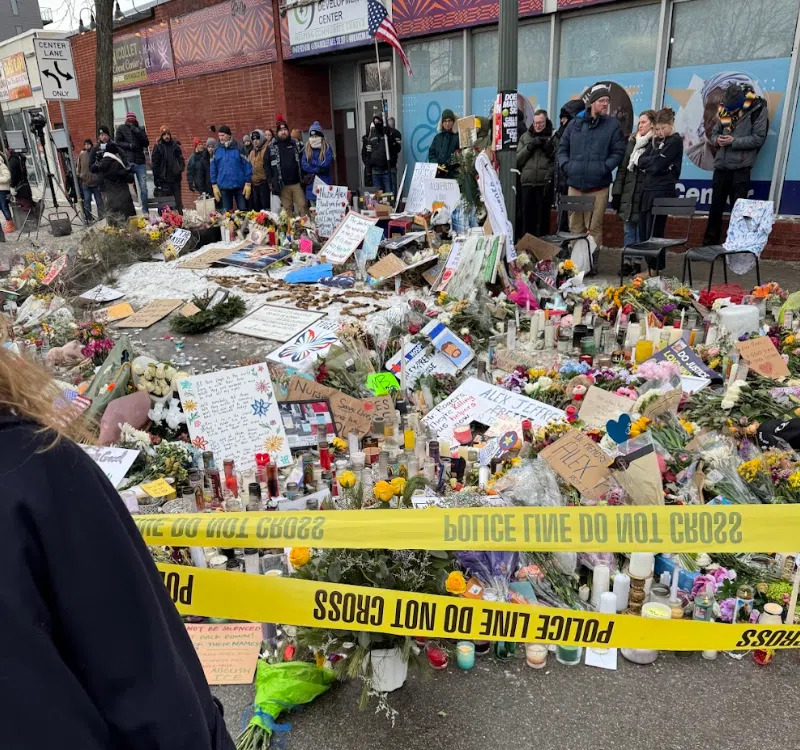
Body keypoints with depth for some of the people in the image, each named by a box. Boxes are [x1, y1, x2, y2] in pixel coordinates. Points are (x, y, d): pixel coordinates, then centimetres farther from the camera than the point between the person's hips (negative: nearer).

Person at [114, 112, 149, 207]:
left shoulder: (140, 129, 11)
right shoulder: (121, 128, 7)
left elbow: (146, 143, 2)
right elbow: (117, 142, 3)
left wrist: (138, 133, -10)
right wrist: (129, 145, -12)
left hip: (140, 162, 1)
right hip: (127, 162, -1)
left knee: (143, 188, 1)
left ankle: (145, 210, 9)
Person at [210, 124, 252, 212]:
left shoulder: (238, 148, -3)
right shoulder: (217, 150, 4)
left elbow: (247, 166, -4)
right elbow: (213, 169, 8)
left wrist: (247, 183, -8)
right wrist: (214, 185, 2)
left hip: (239, 186, -2)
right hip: (224, 187, 2)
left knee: (243, 210, 2)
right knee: (227, 212, 9)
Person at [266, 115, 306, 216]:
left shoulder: (296, 144, 9)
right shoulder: (272, 147, 6)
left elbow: (304, 161, 12)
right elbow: (267, 165, 8)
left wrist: (304, 178, 3)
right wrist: (272, 182, 1)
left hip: (297, 183, 0)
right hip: (282, 185, 0)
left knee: (303, 206, -6)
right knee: (288, 210, 2)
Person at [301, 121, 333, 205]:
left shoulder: (327, 147, 0)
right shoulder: (306, 148, 7)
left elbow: (326, 164, -12)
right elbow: (304, 165, -3)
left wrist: (311, 161, -7)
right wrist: (318, 169, -11)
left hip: (324, 183, -2)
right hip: (311, 184, 2)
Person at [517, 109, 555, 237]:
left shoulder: (553, 137, 7)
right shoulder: (525, 137, 16)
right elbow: (517, 160, 7)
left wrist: (551, 149, -14)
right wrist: (530, 146, -4)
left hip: (545, 184, -2)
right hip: (527, 183, 2)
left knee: (543, 217, 1)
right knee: (527, 218, 3)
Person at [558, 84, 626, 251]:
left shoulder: (613, 124, 4)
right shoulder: (575, 123, 11)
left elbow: (618, 152, 1)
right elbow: (562, 147, 16)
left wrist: (604, 168, -12)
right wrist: (566, 165, 0)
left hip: (598, 186, -2)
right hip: (575, 184, 3)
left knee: (594, 228, -3)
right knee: (575, 227, 9)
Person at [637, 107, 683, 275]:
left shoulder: (675, 141, -6)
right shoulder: (656, 140, 17)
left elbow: (658, 164, -14)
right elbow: (641, 161, 9)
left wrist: (647, 162, 1)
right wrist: (654, 160, -7)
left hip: (662, 191, -8)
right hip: (647, 189, 8)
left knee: (653, 232, -3)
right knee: (644, 232, 8)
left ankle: (654, 269, 6)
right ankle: (651, 266, 17)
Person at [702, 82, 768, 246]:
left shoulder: (757, 109, -4)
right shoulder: (725, 110, 11)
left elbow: (758, 138, -9)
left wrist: (734, 141, -15)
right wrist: (717, 139, -4)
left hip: (740, 168, -5)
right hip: (721, 167, 5)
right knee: (715, 208, 10)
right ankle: (709, 244, 17)